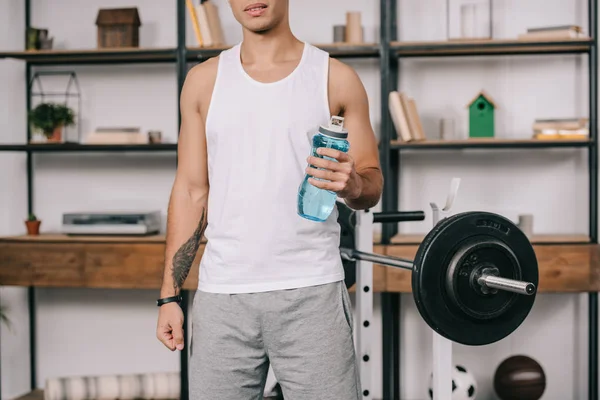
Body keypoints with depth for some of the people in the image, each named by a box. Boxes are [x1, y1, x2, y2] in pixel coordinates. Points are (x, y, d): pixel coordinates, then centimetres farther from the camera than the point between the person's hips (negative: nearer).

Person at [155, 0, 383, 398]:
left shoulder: (336, 78, 3)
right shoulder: (204, 80, 9)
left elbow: (373, 183, 7)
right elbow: (191, 191, 9)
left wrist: (353, 185, -18)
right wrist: (170, 294, 5)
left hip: (311, 291, -2)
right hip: (222, 296, 2)